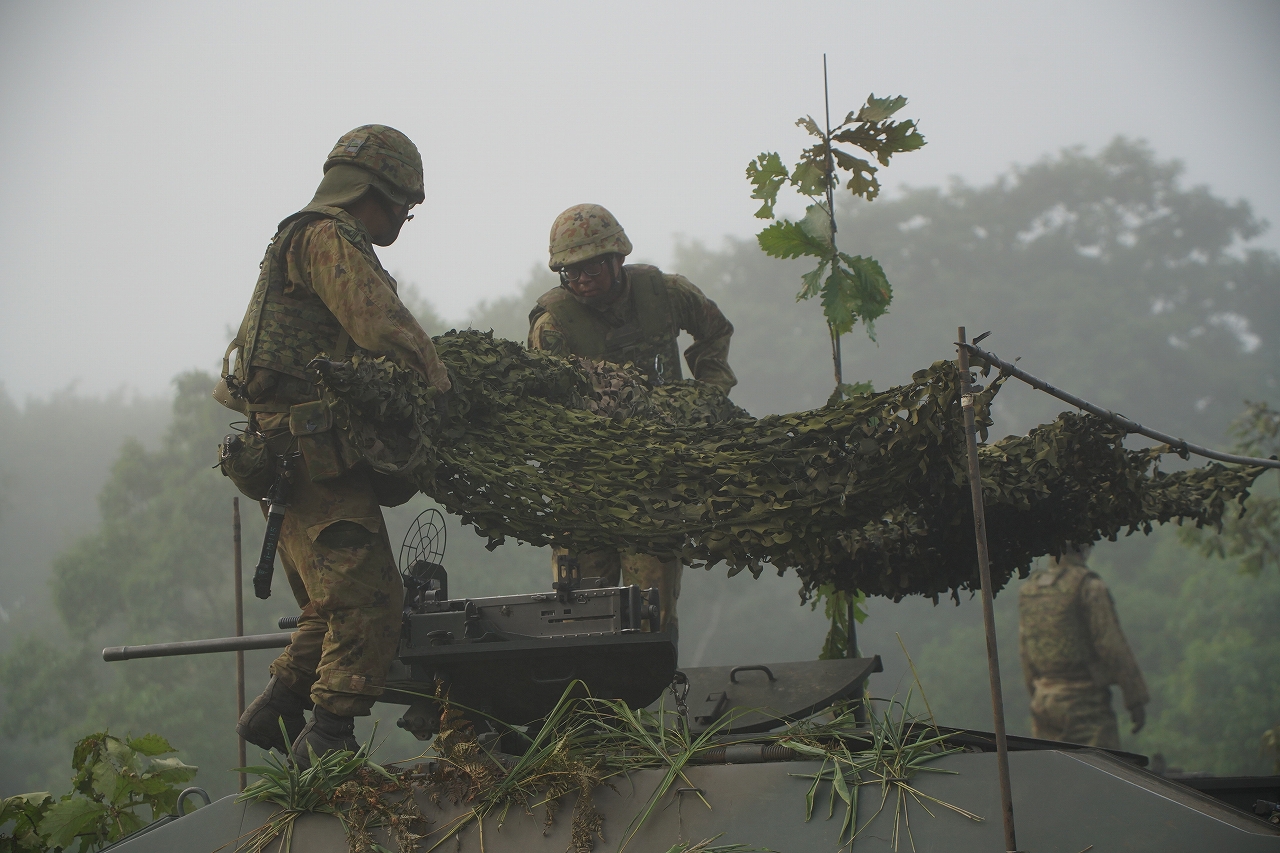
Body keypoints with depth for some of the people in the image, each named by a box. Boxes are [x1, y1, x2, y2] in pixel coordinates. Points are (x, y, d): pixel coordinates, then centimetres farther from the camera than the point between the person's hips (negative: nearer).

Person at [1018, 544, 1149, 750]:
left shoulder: (1028, 588, 8)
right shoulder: (1089, 587, -12)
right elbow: (1113, 648, -14)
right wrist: (1137, 699, -9)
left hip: (1044, 703, 7)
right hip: (1084, 702, -7)